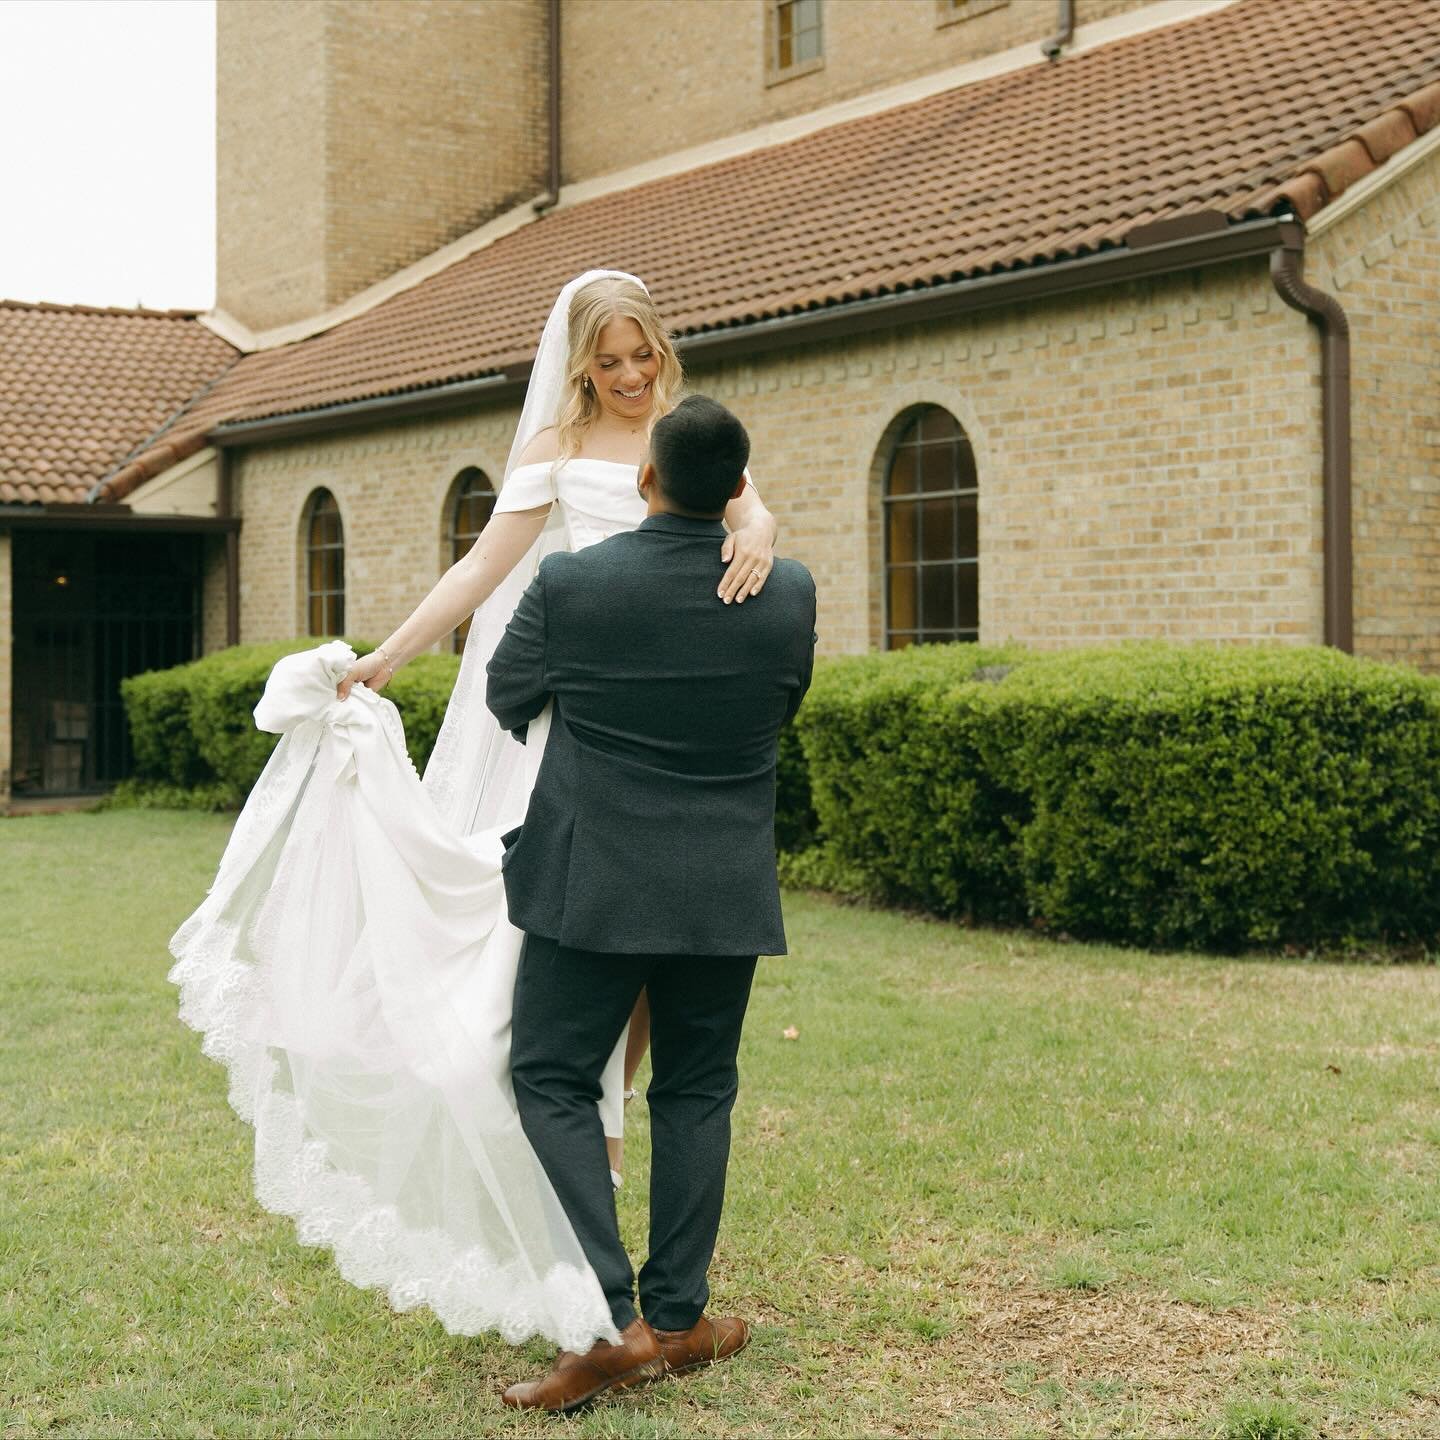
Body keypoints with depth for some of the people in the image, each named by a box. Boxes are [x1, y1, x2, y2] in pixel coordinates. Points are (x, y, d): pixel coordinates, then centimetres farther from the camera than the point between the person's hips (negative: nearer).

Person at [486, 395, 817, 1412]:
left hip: (594, 884, -2)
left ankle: (611, 1321, -3)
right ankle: (678, 1319, 20)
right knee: (695, 1093, 14)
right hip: (727, 893, 3)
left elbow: (507, 700, 4)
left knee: (554, 1082, 7)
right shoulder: (789, 593, -6)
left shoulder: (570, 584, -12)